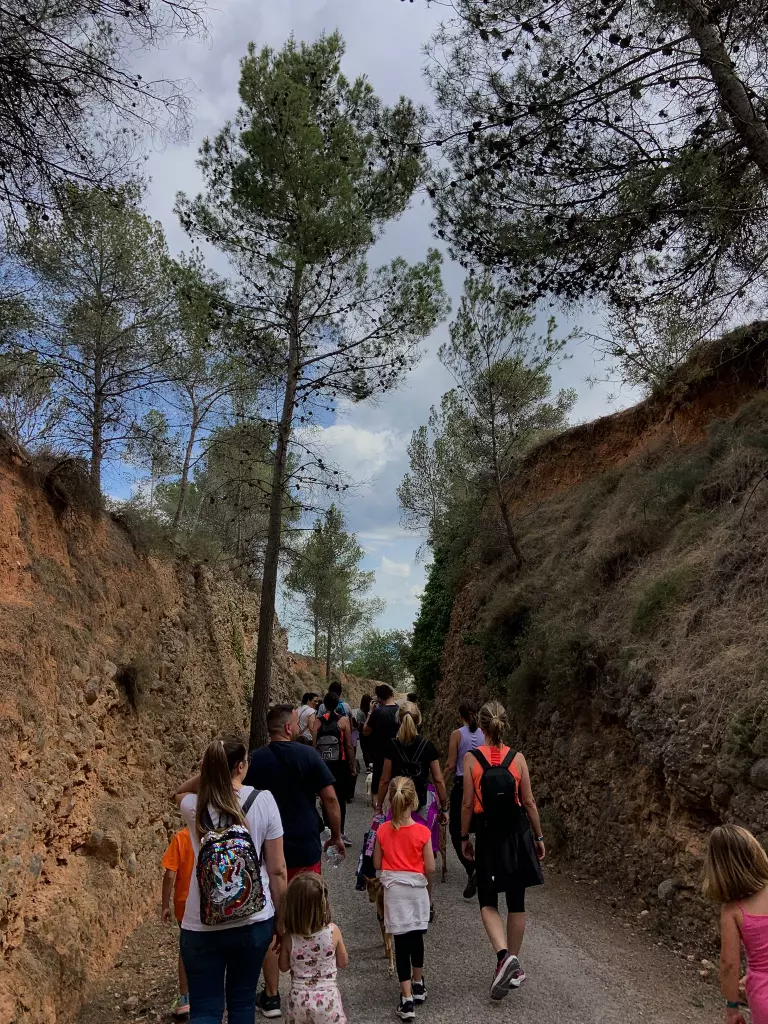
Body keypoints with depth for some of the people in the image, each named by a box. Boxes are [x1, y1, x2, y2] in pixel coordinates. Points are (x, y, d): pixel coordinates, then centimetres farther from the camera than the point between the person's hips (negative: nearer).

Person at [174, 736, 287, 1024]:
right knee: (242, 1000, 20)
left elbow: (179, 792, 17)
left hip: (202, 927, 0)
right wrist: (281, 917, 5)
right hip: (255, 923, 0)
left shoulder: (194, 807, -10)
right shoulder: (263, 801, -13)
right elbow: (277, 870, -8)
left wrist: (209, 771, -1)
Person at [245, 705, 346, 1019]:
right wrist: (336, 835, 3)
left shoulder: (253, 760, -5)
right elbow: (330, 797, -11)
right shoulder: (307, 755, -10)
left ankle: (271, 996, 21)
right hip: (305, 849, -1)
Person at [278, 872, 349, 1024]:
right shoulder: (333, 931, -14)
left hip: (299, 1000, 1)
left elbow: (284, 967, 5)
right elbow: (343, 963, 2)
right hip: (327, 999, -1)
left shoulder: (289, 938, -13)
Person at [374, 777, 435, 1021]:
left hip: (393, 888, 0)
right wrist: (429, 888, 10)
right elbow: (430, 867, -8)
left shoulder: (382, 831, -9)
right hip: (417, 887, 0)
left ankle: (407, 999, 3)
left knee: (401, 942, 4)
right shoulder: (422, 831, -13)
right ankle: (418, 985, 37)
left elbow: (377, 864, -1)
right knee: (416, 937, 19)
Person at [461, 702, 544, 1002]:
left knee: (488, 903, 11)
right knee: (516, 903, 16)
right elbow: (528, 802, -2)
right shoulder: (517, 758, -6)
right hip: (518, 835, 2)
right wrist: (539, 837, 10)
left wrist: (464, 837, 5)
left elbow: (467, 803, -8)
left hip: (489, 837, -2)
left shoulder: (471, 758, -10)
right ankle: (514, 967, 27)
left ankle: (505, 955, -12)